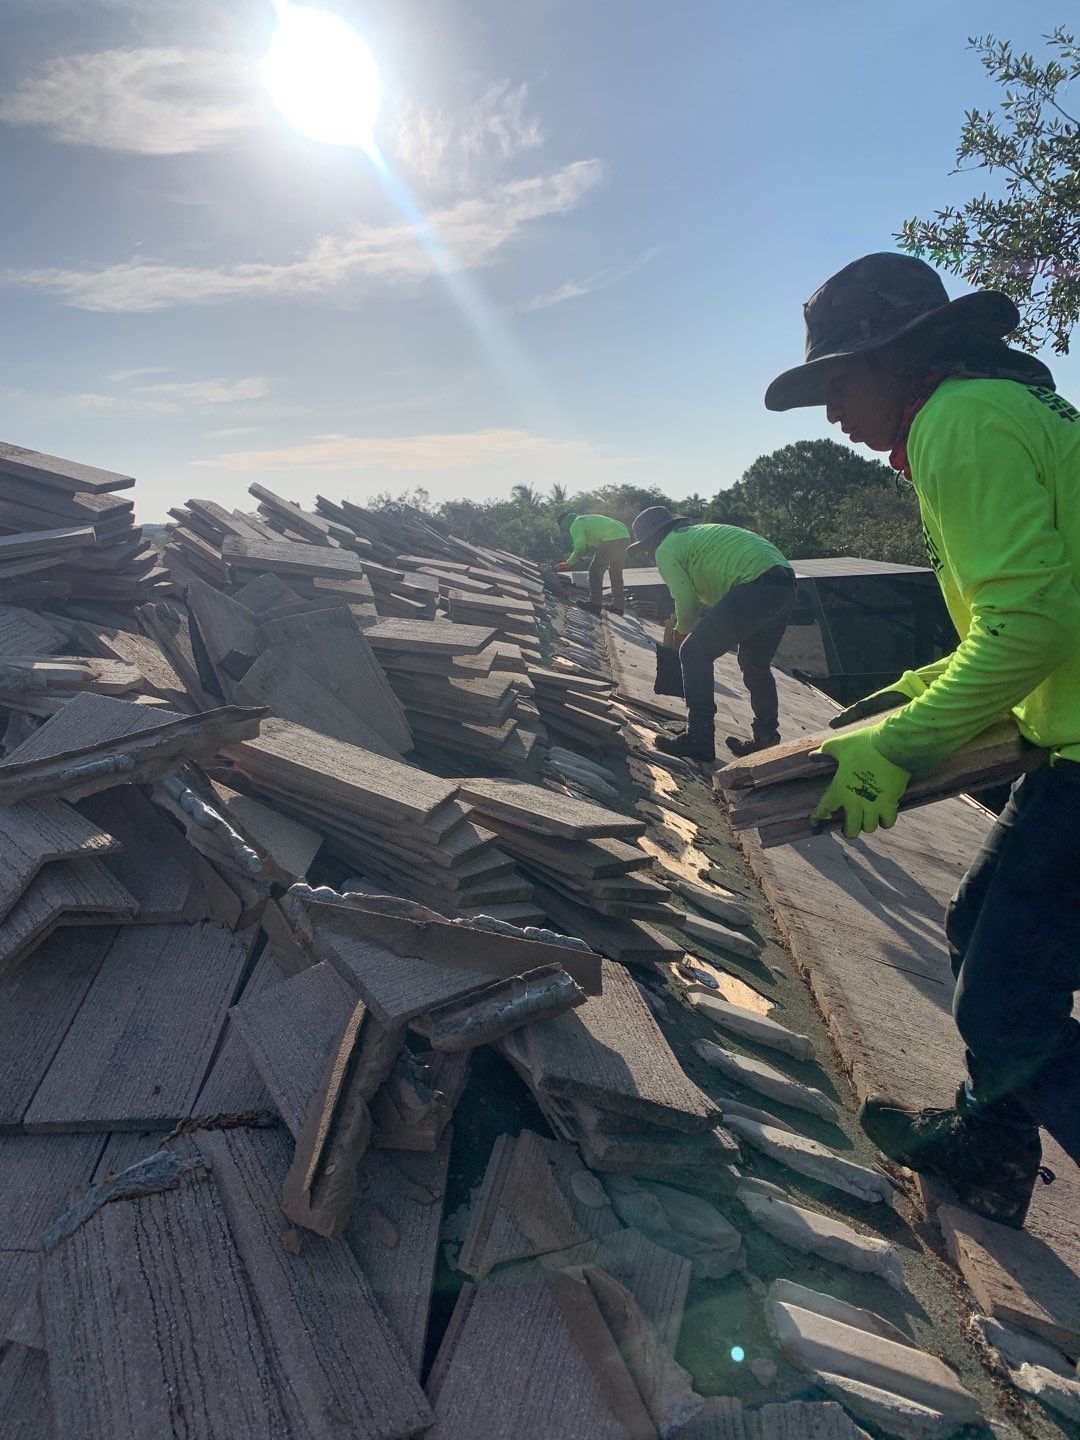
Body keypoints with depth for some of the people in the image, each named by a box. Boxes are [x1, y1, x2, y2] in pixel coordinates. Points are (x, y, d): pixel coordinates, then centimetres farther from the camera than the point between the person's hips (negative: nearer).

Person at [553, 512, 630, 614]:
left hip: (612, 539, -10)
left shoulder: (575, 526, 1)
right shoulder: (585, 519, 31)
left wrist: (568, 563, 2)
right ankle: (617, 605, 25)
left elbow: (580, 548, -7)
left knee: (595, 570, -4)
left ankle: (595, 603, -8)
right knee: (616, 573, 19)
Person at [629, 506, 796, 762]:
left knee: (694, 653, 0)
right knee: (755, 665, 23)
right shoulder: (698, 532, 33)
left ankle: (699, 738, 2)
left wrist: (682, 631, 20)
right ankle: (767, 739, 29)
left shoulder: (665, 550, 6)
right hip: (786, 582, 9)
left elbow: (687, 603, 1)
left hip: (754, 585, -9)